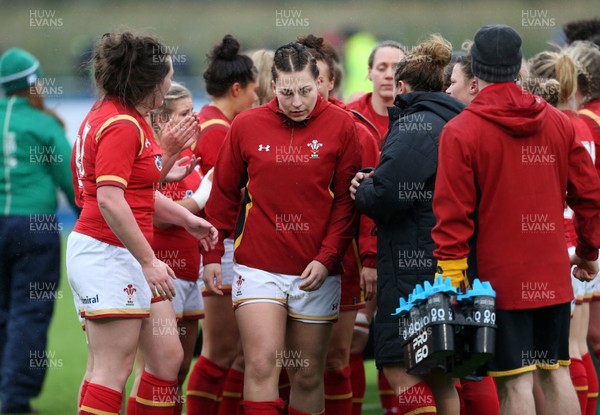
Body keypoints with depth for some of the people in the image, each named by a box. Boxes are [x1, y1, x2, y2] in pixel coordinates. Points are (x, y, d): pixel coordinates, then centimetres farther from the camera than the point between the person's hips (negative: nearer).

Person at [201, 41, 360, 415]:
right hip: (258, 267, 0)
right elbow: (224, 195, 10)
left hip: (316, 272, 0)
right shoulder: (246, 125, 2)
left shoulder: (341, 125, -1)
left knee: (308, 375, 7)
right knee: (262, 364, -12)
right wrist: (213, 255, 7)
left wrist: (327, 259, -9)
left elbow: (347, 200, 0)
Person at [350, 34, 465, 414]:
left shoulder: (415, 124, -12)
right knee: (438, 378, 13)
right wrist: (371, 184, 10)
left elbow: (387, 195, -22)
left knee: (400, 369, -7)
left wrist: (362, 191, 1)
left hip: (415, 267, -9)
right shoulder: (452, 124, 17)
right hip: (447, 265, 9)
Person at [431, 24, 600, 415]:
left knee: (516, 381, -3)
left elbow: (453, 212, -14)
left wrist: (451, 273, -10)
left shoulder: (460, 131, -10)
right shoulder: (558, 123, 5)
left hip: (499, 277, -5)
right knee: (556, 371, 13)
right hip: (553, 275, 5)